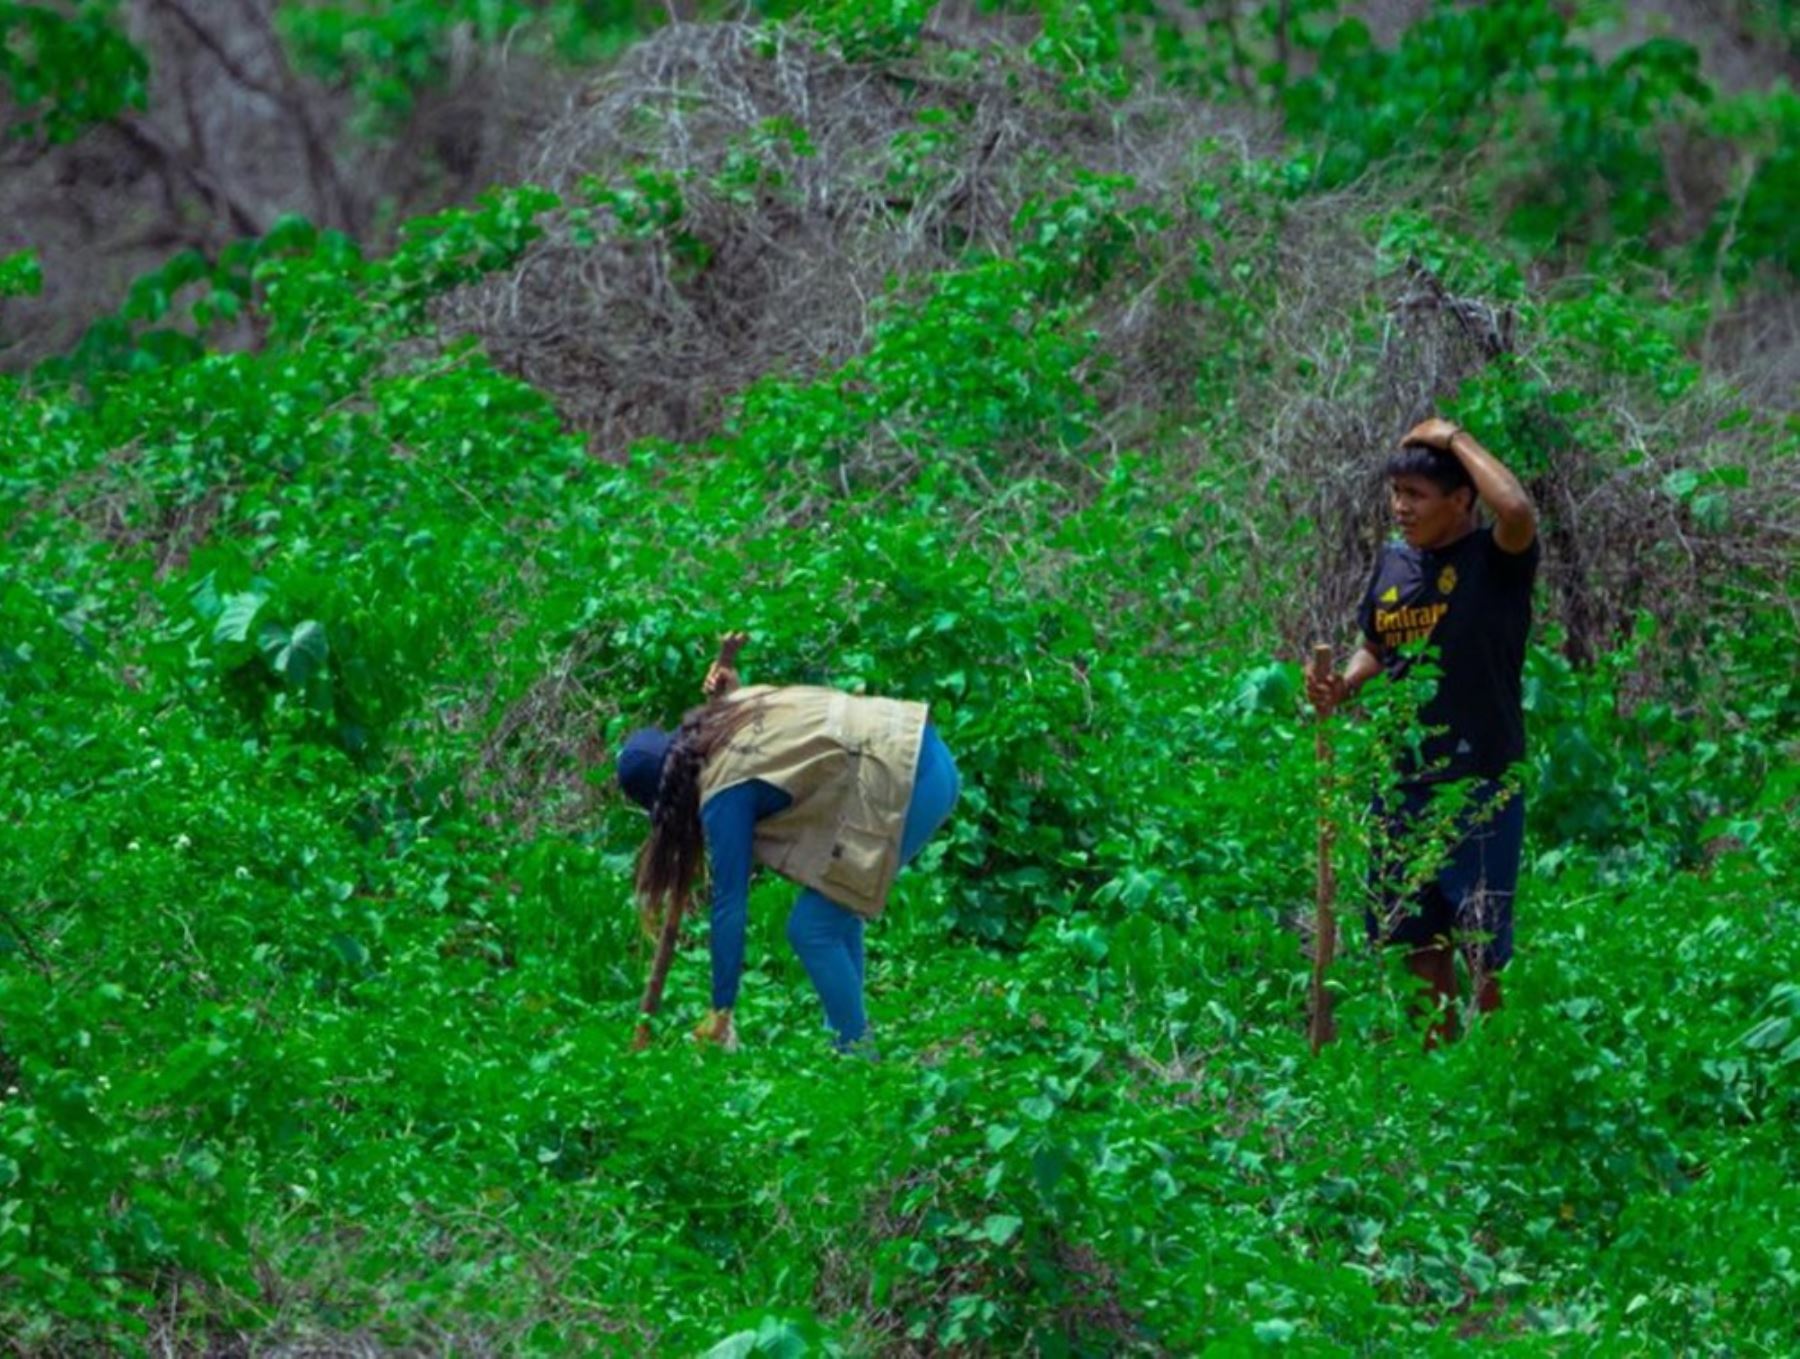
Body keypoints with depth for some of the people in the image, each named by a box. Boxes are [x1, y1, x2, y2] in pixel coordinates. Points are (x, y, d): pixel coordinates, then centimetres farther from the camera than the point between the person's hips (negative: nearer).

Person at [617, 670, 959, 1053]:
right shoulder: (732, 707, 15)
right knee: (835, 913, 20)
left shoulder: (723, 793, -7)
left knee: (812, 928, -3)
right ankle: (846, 1040, 25)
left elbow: (729, 904, -2)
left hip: (902, 779, -10)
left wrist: (721, 1012, 6)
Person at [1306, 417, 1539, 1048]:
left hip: (1479, 788, -7)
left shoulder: (1495, 560, -10)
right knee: (1419, 941, 15)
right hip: (1402, 787, 7)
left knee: (1486, 945, -3)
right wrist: (1343, 684, 0)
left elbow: (1518, 511, -33)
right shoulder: (1392, 564, 9)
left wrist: (1454, 438, -21)